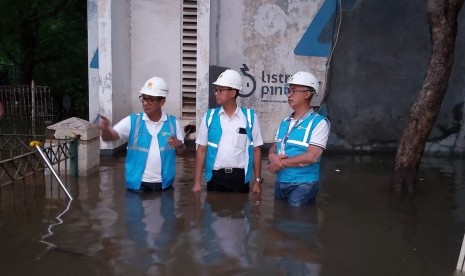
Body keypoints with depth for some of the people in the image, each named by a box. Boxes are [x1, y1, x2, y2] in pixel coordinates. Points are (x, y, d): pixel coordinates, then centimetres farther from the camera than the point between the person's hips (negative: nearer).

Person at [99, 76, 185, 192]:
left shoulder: (173, 122, -1)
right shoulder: (132, 120, -4)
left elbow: (180, 152, 8)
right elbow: (109, 137, -14)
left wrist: (179, 145, -15)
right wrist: (105, 129, -36)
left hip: (163, 184, 2)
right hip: (137, 184, -1)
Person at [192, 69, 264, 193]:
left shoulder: (250, 116, 0)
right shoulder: (209, 116, 2)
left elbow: (256, 149, 4)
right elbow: (202, 149, 4)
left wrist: (257, 180, 1)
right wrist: (197, 182, -1)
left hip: (240, 177, 0)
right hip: (215, 176, 1)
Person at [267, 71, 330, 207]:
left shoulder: (319, 122, -11)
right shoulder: (285, 122, 11)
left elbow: (312, 156, -20)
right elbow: (274, 147, 13)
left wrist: (281, 163, -13)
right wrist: (272, 156, -12)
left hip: (303, 185, -6)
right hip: (280, 182, 7)